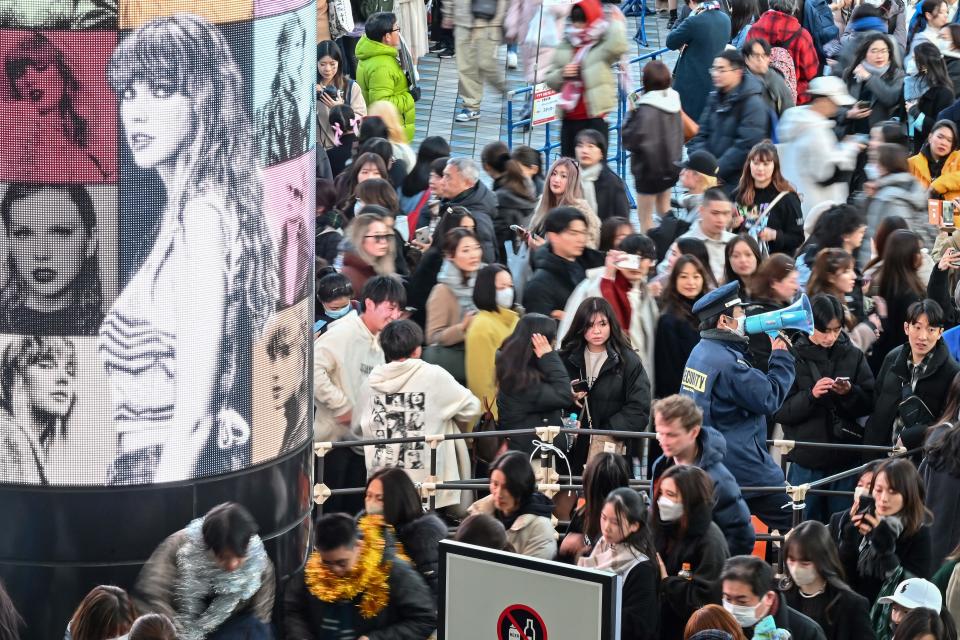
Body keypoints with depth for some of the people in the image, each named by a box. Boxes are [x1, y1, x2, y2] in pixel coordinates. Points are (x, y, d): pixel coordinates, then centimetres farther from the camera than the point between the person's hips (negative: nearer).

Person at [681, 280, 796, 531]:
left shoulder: (700, 352, 10)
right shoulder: (727, 362, -20)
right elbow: (769, 399, -15)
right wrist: (781, 357, -5)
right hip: (743, 468, -10)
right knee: (793, 526, -5)